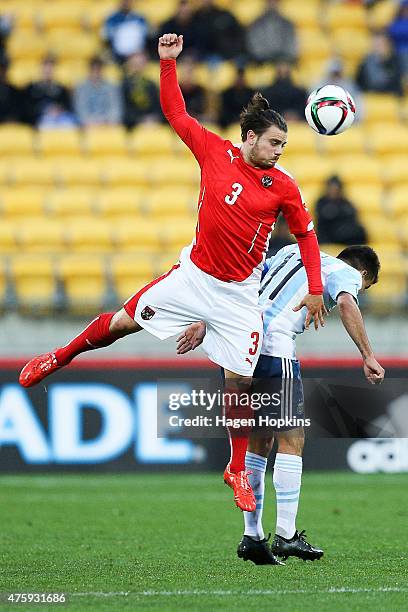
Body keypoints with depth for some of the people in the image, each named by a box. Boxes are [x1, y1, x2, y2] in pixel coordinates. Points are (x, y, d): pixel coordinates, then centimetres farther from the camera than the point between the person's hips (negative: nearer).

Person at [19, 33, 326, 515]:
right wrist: (167, 63, -9)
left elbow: (306, 233, 5)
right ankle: (58, 358, 35)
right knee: (123, 321, 8)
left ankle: (238, 470, 13)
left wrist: (315, 290, 1)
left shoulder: (283, 187, -7)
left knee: (239, 382, -3)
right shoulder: (214, 151, -7)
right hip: (194, 273, 1)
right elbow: (175, 112, 1)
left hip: (238, 294, -1)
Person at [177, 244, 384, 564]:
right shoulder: (347, 273, 9)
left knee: (258, 442, 14)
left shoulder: (291, 253, 30)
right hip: (274, 351, -7)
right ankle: (286, 535, -4)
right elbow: (346, 304, -14)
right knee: (291, 440, 0)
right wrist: (368, 356, -16)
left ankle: (252, 536, 11)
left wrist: (205, 323, 22)